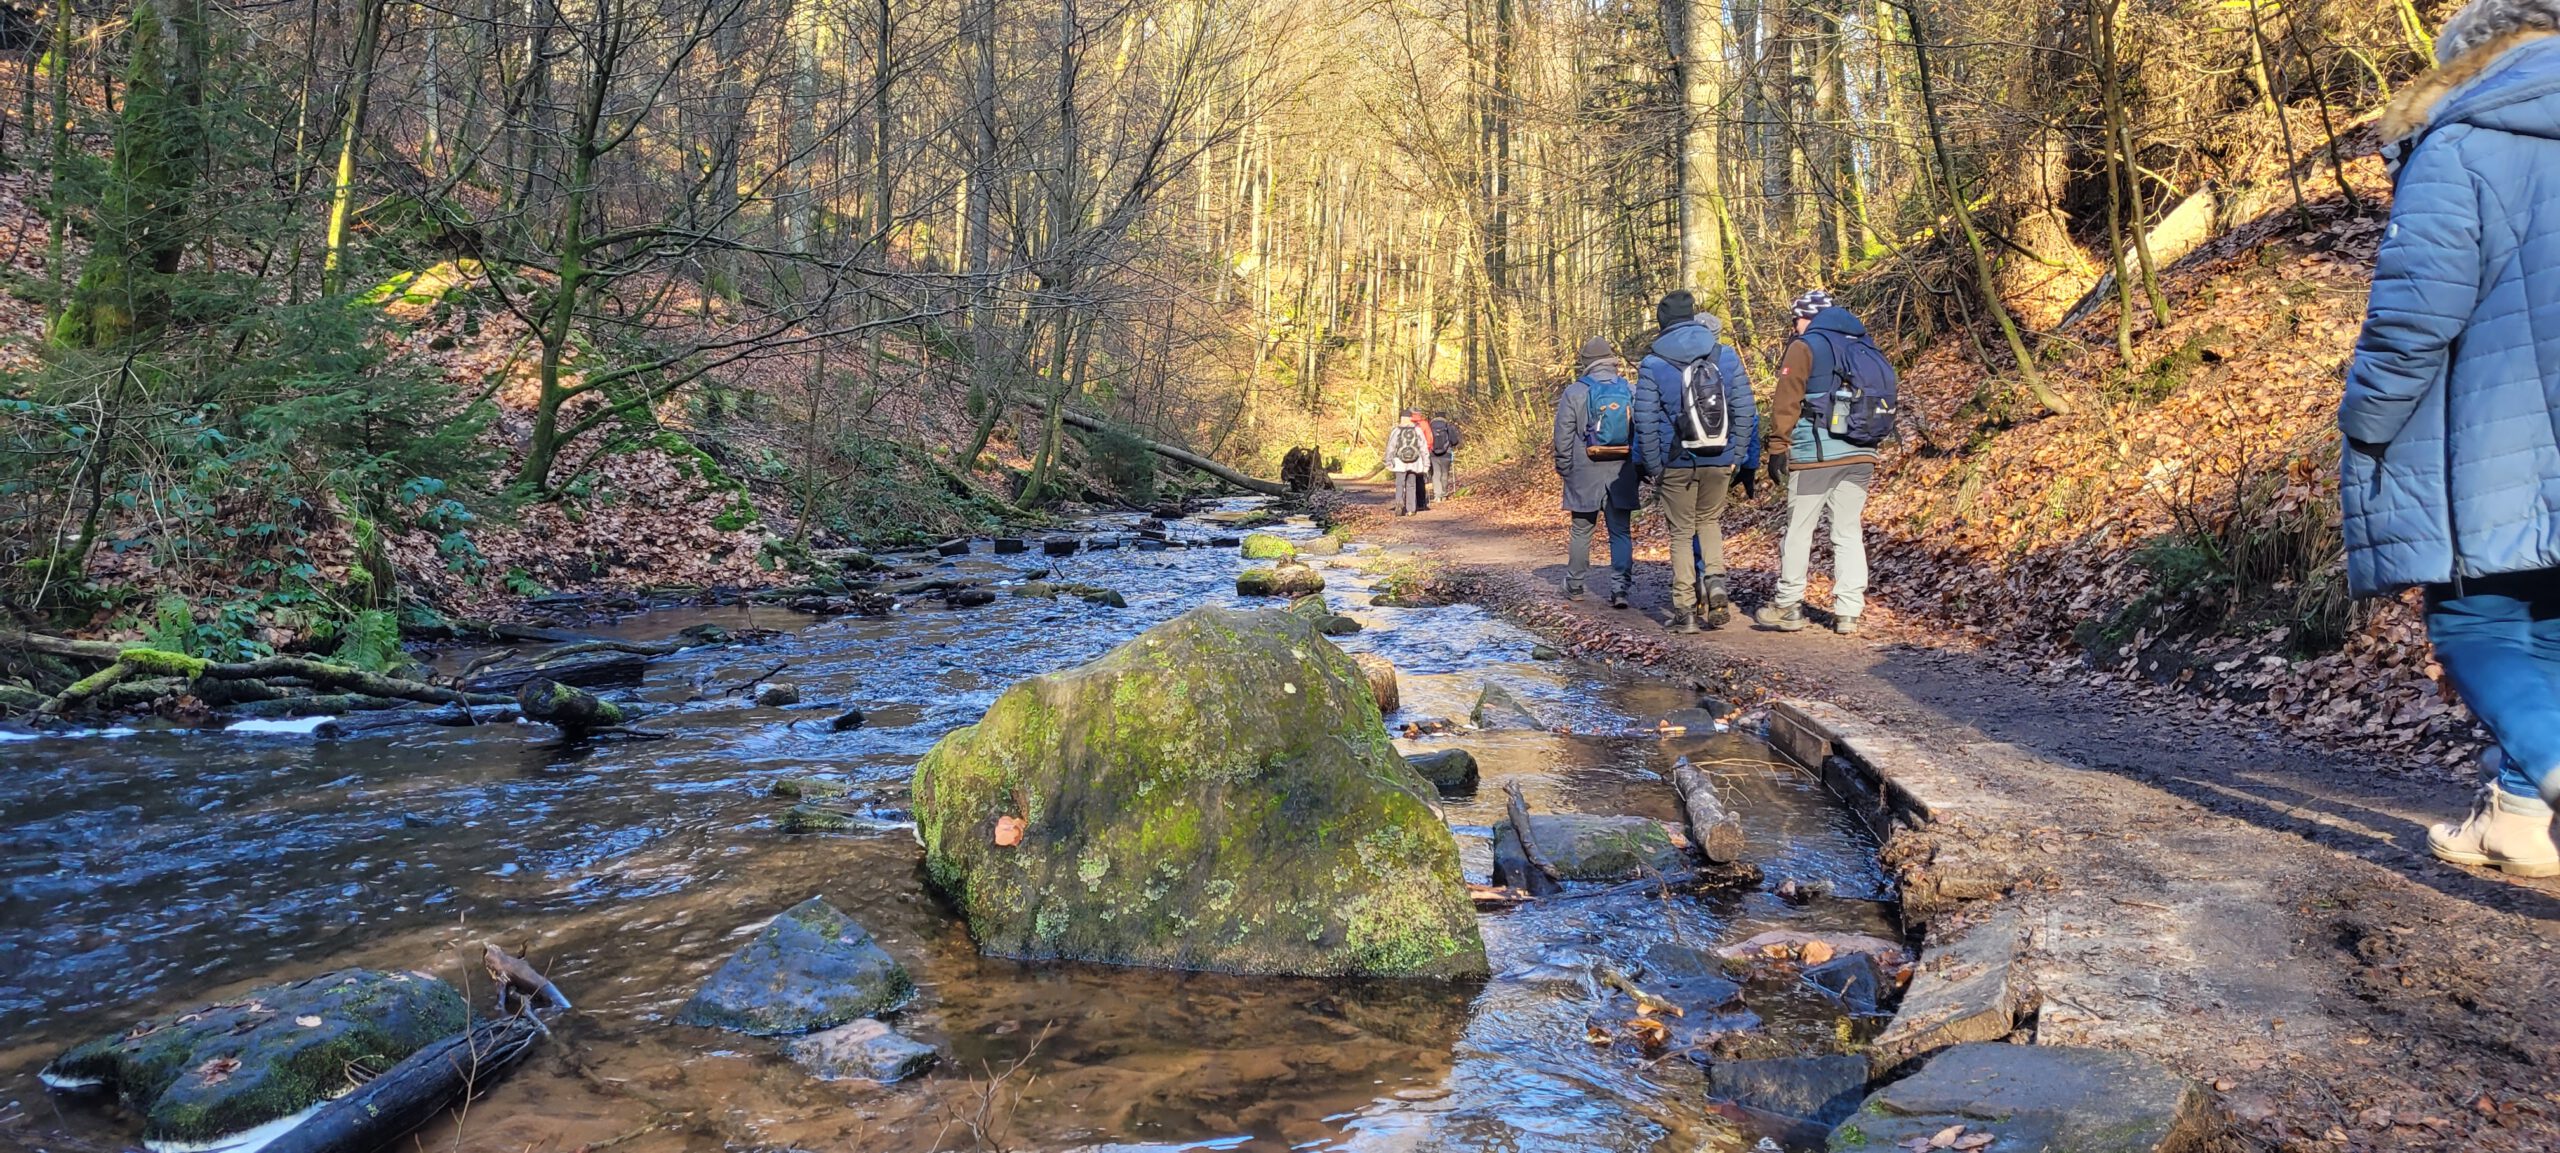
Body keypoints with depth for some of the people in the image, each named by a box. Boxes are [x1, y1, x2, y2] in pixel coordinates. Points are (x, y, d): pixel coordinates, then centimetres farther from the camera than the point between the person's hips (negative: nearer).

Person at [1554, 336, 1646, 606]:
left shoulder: (1574, 392, -5)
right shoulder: (1632, 391, 2)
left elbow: (1563, 437, -4)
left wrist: (1564, 469, 8)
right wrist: (1641, 473, 11)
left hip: (1585, 474, -1)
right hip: (1622, 474, 1)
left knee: (1581, 529, 12)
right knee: (1621, 532, 5)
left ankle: (1575, 584, 23)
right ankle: (1620, 588, -4)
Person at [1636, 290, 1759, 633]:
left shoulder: (1653, 365, -6)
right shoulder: (1727, 356, 1)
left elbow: (1646, 422, -7)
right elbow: (1745, 412, 1)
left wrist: (1654, 467, 1)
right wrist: (1740, 459, 7)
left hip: (1677, 464, -2)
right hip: (1719, 462, 2)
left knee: (1682, 532, 8)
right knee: (1710, 521, 22)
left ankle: (1685, 609, 7)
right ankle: (1715, 580, -1)